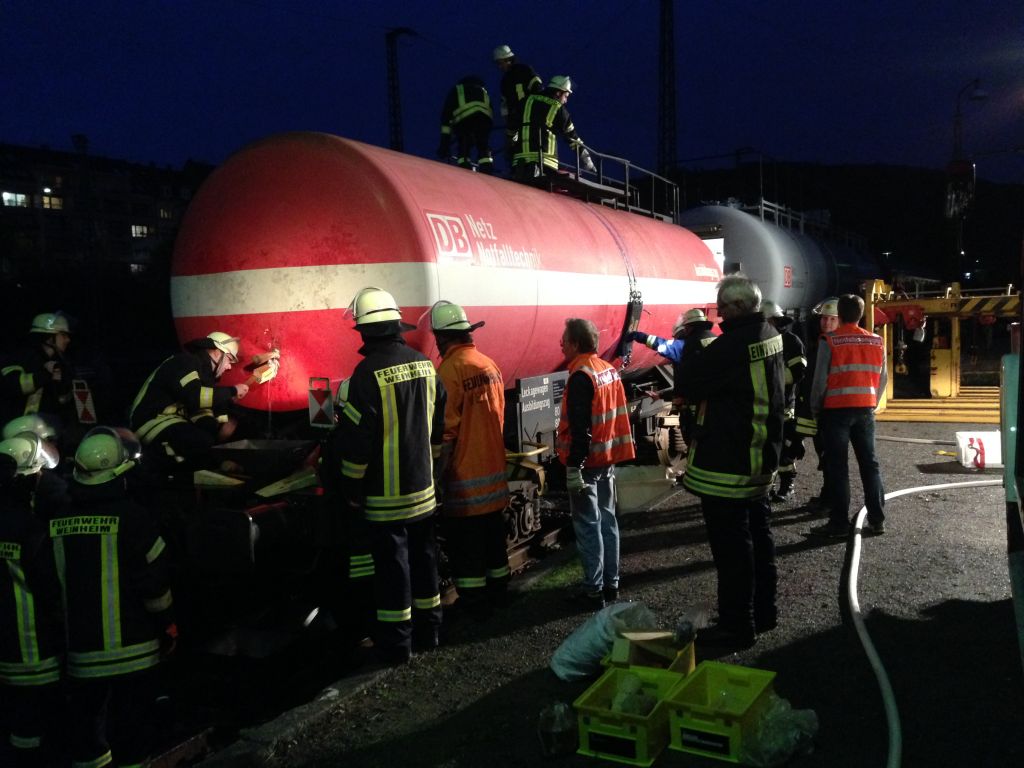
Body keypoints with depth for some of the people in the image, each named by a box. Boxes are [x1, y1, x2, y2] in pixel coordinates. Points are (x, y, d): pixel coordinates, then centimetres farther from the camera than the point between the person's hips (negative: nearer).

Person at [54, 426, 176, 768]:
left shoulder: (56, 519, -1)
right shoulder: (129, 515, -14)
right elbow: (155, 582, -12)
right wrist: (168, 625, 3)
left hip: (79, 650, 4)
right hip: (131, 648, -4)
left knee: (85, 725, 18)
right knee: (130, 731, 7)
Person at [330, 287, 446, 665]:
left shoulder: (369, 372, -18)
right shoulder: (424, 364, 3)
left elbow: (355, 441, -16)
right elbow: (438, 426, 12)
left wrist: (351, 492, -6)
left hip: (386, 495, -6)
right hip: (423, 489, 6)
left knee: (392, 565, 4)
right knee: (423, 557, 17)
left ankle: (395, 643, 15)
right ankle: (428, 630, 30)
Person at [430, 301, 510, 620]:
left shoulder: (450, 369, -17)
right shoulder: (490, 365, 5)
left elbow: (445, 430, -18)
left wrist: (437, 473, -10)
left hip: (465, 478, -8)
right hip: (495, 475, 8)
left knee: (465, 546, 3)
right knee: (493, 537, 18)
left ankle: (473, 605, 10)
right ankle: (497, 593, 30)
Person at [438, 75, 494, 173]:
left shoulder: (456, 90, 33)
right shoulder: (483, 91, 40)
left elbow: (445, 117, 24)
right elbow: (491, 115, 40)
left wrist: (444, 144, 22)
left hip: (464, 118, -2)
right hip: (484, 117, 2)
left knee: (463, 152, 8)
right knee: (484, 151, 13)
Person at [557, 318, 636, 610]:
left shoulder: (581, 376, -18)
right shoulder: (609, 369, 9)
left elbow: (580, 427, -22)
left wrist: (573, 466, -21)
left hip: (587, 462, -9)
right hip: (608, 458, 9)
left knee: (588, 526, -2)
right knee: (607, 520, 14)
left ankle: (593, 591, 4)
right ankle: (611, 583, 23)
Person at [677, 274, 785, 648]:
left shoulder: (733, 344, -23)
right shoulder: (769, 335, 6)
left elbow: (690, 381, -15)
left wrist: (689, 356, 2)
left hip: (726, 464, -10)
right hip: (760, 458, 10)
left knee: (731, 545, 0)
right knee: (758, 534, 19)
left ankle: (736, 624, 10)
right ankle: (763, 610, 33)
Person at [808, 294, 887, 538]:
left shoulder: (829, 341, -9)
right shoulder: (876, 342, 6)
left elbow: (820, 379, -10)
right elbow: (882, 378, 8)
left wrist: (815, 408, 2)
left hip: (836, 410, -4)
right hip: (865, 409, 4)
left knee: (837, 467, 1)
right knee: (869, 463, 12)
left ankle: (839, 523, 3)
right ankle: (877, 520, 16)